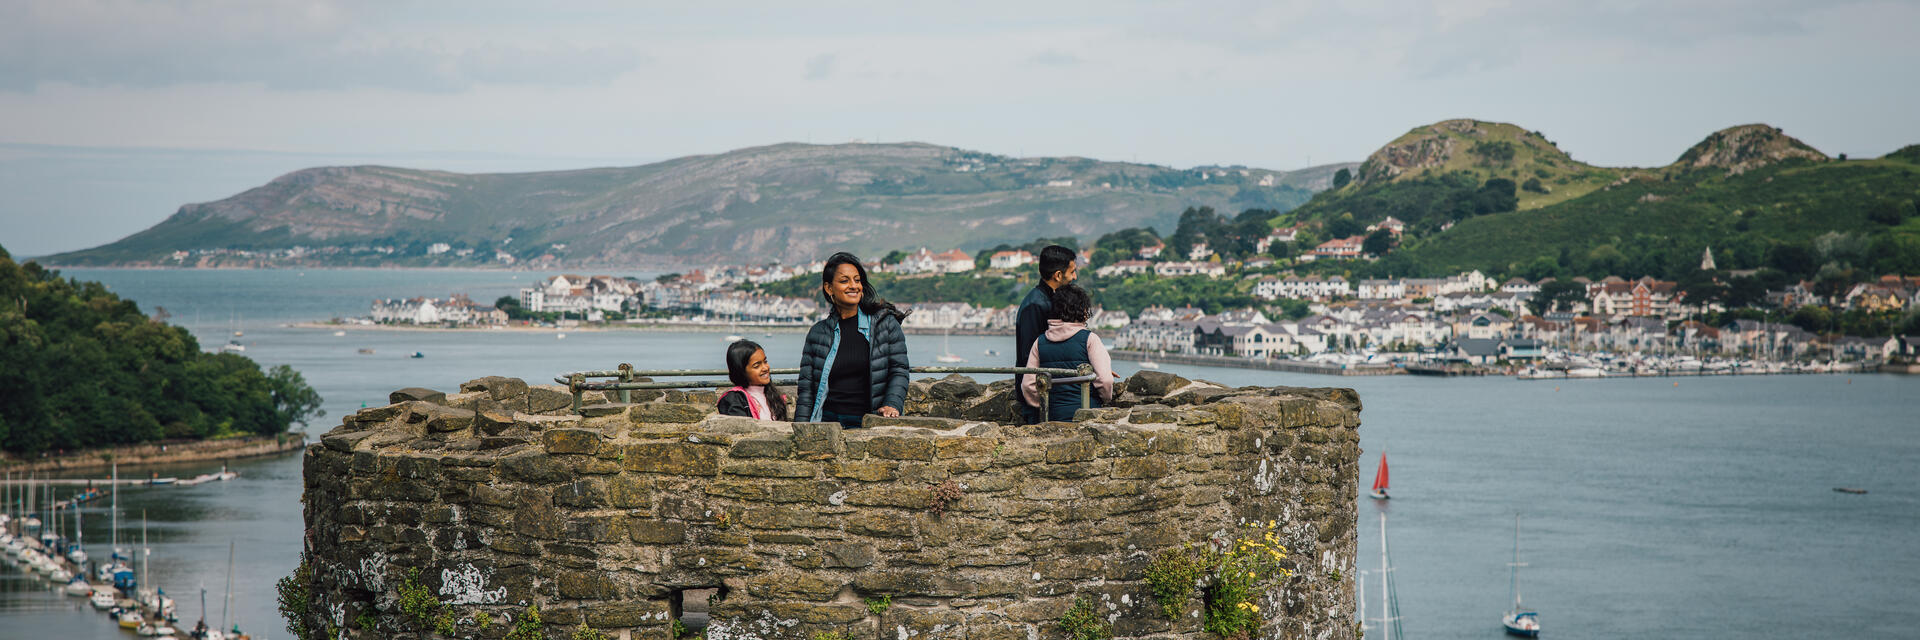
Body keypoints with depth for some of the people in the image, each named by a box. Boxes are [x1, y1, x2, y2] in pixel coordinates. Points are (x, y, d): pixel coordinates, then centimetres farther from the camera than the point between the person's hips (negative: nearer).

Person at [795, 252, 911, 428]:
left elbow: (899, 370, 5)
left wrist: (892, 405, -13)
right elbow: (806, 388, 12)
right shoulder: (818, 333, 13)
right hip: (829, 421, 1)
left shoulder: (886, 323, 9)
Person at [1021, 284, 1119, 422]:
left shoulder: (1040, 342, 7)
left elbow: (1028, 385, 6)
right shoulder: (1089, 339, -5)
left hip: (1055, 416, 4)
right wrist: (1106, 399, 9)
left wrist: (1044, 408, 18)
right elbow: (1105, 379, -11)